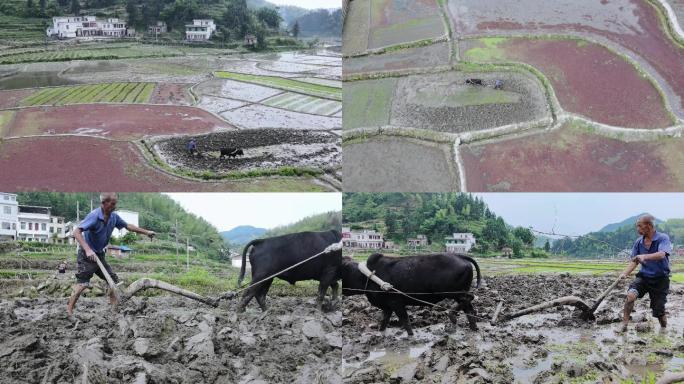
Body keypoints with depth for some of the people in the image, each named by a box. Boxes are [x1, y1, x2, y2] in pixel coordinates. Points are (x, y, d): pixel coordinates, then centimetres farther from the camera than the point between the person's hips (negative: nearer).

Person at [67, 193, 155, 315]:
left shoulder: (114, 217, -2)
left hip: (99, 254, 8)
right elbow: (77, 232, -32)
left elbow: (128, 226, 16)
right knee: (83, 283, -15)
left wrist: (146, 232, 16)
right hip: (87, 255, -8)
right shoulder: (94, 216, -24)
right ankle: (69, 310, -5)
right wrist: (88, 250, -42)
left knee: (113, 280, 9)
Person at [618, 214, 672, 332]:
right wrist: (625, 274, -9)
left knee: (659, 311, 0)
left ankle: (664, 329, 29)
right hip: (643, 277, 3)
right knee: (631, 295, -25)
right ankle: (624, 324, -17)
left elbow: (661, 255, -31)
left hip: (660, 279, -3)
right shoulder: (639, 242, 3)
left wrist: (644, 256, -49)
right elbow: (634, 261, 9)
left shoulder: (663, 238, -13)